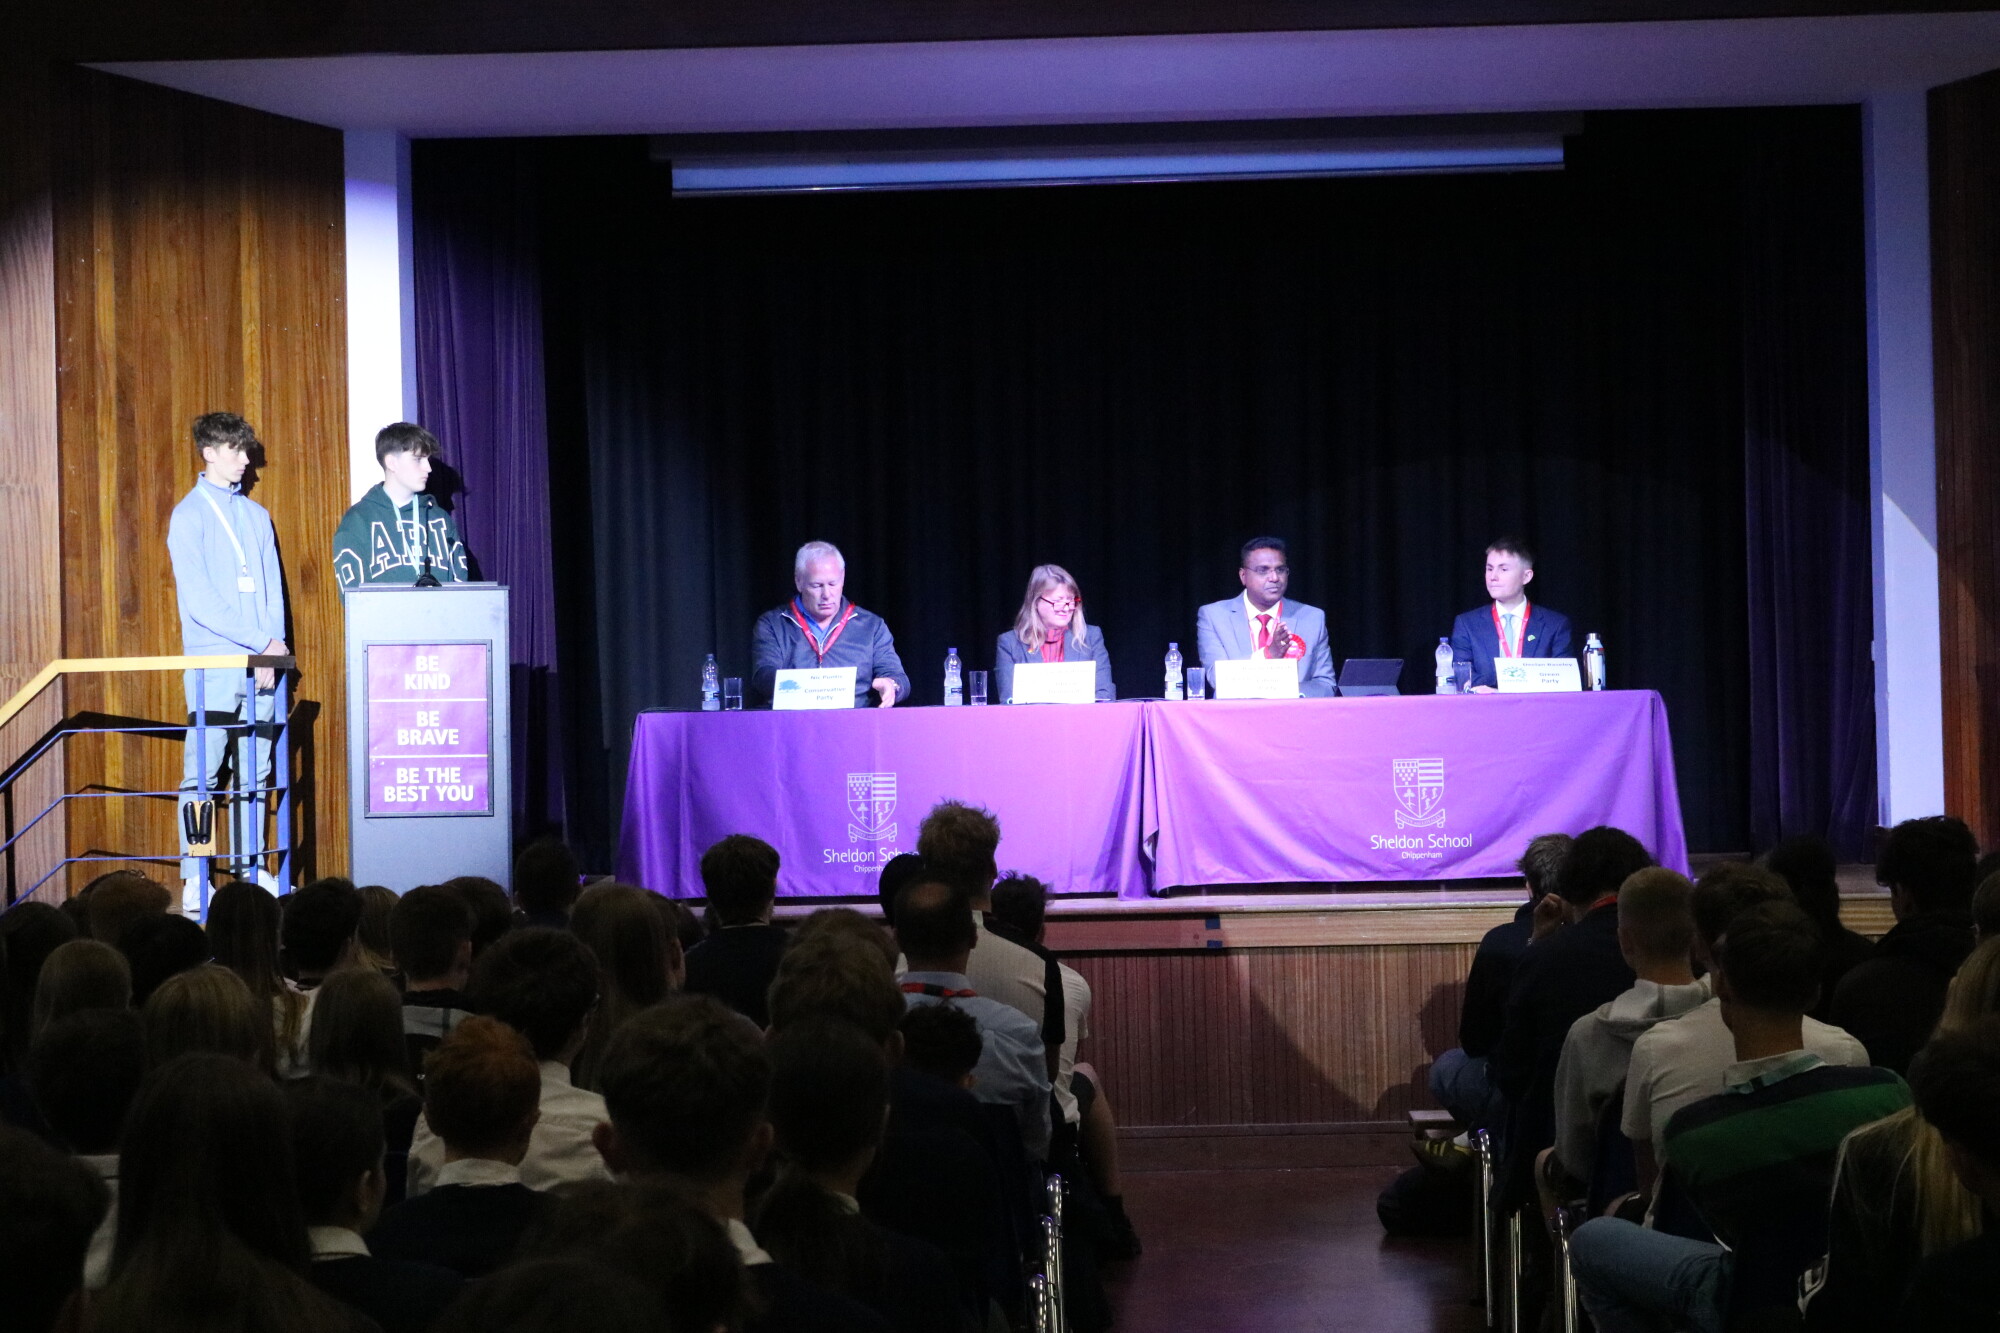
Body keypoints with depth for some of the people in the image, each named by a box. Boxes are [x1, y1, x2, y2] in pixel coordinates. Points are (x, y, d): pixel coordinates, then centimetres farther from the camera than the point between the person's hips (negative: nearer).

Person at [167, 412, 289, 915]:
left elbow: (272, 587, 13)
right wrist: (263, 642, -12)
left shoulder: (256, 515, 16)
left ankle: (250, 868, 13)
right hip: (213, 662, -5)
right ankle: (195, 881, -4)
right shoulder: (189, 515, -2)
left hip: (262, 663, 5)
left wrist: (274, 650, -3)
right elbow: (199, 600, -10)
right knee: (203, 773, -5)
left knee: (255, 773, 7)